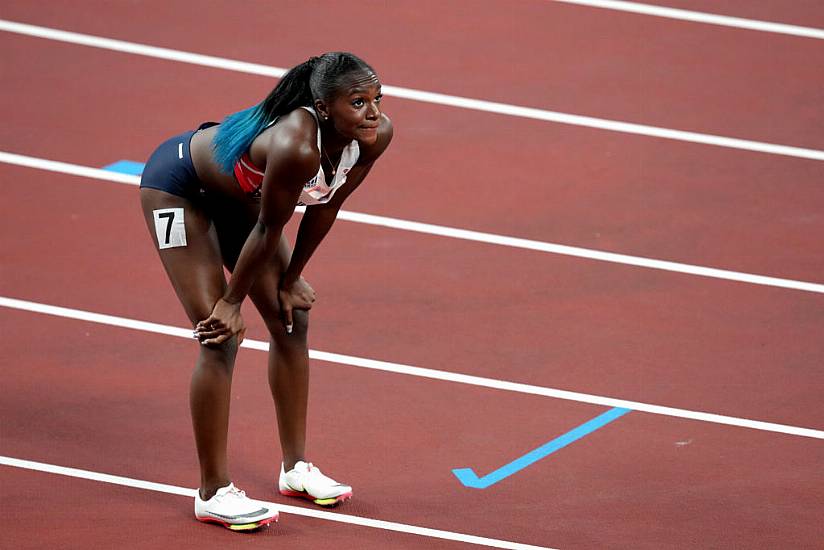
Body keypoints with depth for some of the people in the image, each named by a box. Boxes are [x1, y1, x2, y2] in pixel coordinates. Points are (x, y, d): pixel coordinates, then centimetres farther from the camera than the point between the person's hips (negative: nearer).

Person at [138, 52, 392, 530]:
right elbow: (268, 231, -28)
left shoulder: (376, 135, -20)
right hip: (177, 183, -8)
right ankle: (214, 493, -1)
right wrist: (232, 302, -15)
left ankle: (296, 467, 23)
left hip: (236, 191, 8)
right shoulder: (296, 146, -42)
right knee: (221, 337, -11)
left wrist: (290, 280, 3)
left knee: (291, 319, 9)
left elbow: (325, 209, -6)